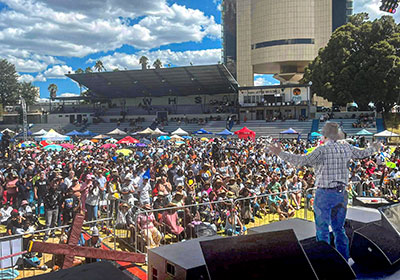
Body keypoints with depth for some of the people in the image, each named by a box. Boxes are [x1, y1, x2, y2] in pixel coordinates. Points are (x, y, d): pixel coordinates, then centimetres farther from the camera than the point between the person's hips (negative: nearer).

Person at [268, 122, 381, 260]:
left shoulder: (322, 150, -17)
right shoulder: (346, 148, 2)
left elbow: (302, 161, -29)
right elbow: (362, 153, 21)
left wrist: (280, 153, -29)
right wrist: (374, 148, 42)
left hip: (325, 193, -6)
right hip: (341, 193, 6)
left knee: (322, 230, 5)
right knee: (339, 228, 19)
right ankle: (344, 259, 28)